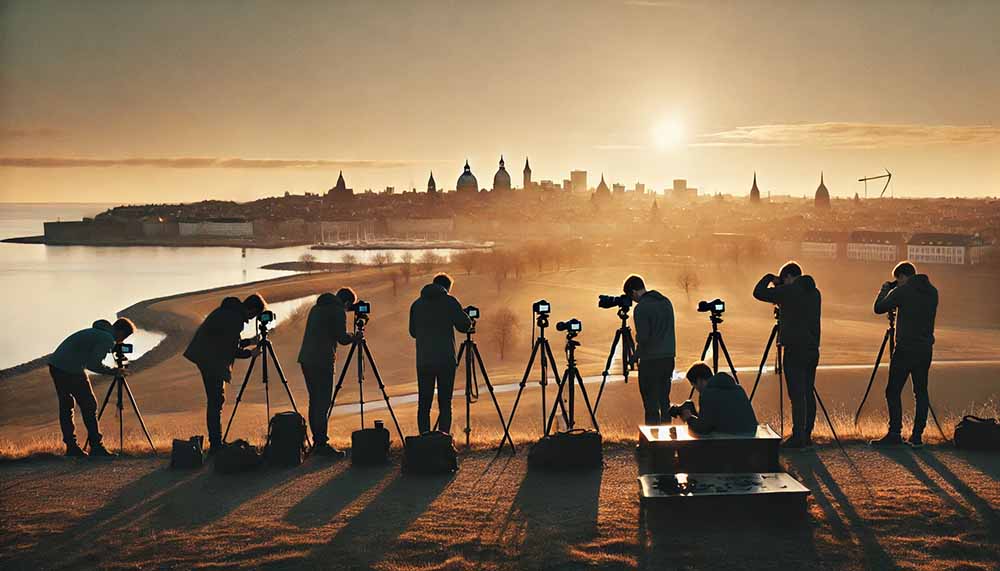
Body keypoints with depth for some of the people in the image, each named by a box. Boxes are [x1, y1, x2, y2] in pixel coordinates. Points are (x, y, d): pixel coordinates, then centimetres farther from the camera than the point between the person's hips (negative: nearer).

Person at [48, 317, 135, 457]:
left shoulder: (95, 332, 21)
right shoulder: (107, 339, -7)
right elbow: (93, 364, -15)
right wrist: (113, 371, -3)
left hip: (55, 364, 9)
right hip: (71, 370, -9)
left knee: (66, 406, 13)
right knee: (89, 405, -1)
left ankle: (71, 446, 16)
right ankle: (96, 446, 1)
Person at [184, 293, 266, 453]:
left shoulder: (227, 310, 14)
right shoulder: (236, 319, -17)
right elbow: (232, 351, -15)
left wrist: (249, 341, 21)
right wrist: (250, 353, -1)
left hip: (204, 355, 10)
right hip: (212, 359, -10)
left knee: (215, 400, 13)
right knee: (216, 400, -7)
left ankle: (215, 443, 16)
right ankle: (215, 445, -6)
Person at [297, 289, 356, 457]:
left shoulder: (317, 307, 20)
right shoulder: (338, 311, -5)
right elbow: (342, 338, -9)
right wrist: (354, 337, 11)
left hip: (306, 359, 8)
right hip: (322, 362, -8)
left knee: (315, 401, 12)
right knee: (322, 403, -8)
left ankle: (317, 441, 16)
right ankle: (321, 444, -9)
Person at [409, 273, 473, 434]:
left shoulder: (417, 304, 10)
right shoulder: (449, 301, 0)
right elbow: (464, 326, -2)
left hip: (423, 360, 3)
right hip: (446, 360, -3)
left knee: (424, 403, 5)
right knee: (445, 403, -1)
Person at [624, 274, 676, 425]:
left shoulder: (641, 308, -14)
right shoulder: (666, 301, 10)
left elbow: (642, 338, -17)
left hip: (651, 361, -7)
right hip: (668, 357, 7)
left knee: (651, 401, -2)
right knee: (664, 399, 14)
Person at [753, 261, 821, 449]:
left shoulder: (789, 291, -10)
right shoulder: (814, 293, 12)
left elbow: (758, 293, -6)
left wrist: (770, 278, 9)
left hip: (795, 349, -7)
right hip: (812, 349, 7)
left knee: (797, 395, -6)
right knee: (808, 393, 11)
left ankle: (798, 437, -6)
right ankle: (806, 436, 15)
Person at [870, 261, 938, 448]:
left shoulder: (902, 291, -9)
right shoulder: (932, 292, 10)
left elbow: (879, 308, -3)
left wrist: (885, 289, 13)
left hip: (905, 349, -6)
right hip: (926, 349, 6)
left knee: (893, 391, -1)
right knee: (921, 391, 10)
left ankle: (895, 434, -4)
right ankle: (917, 436, 9)